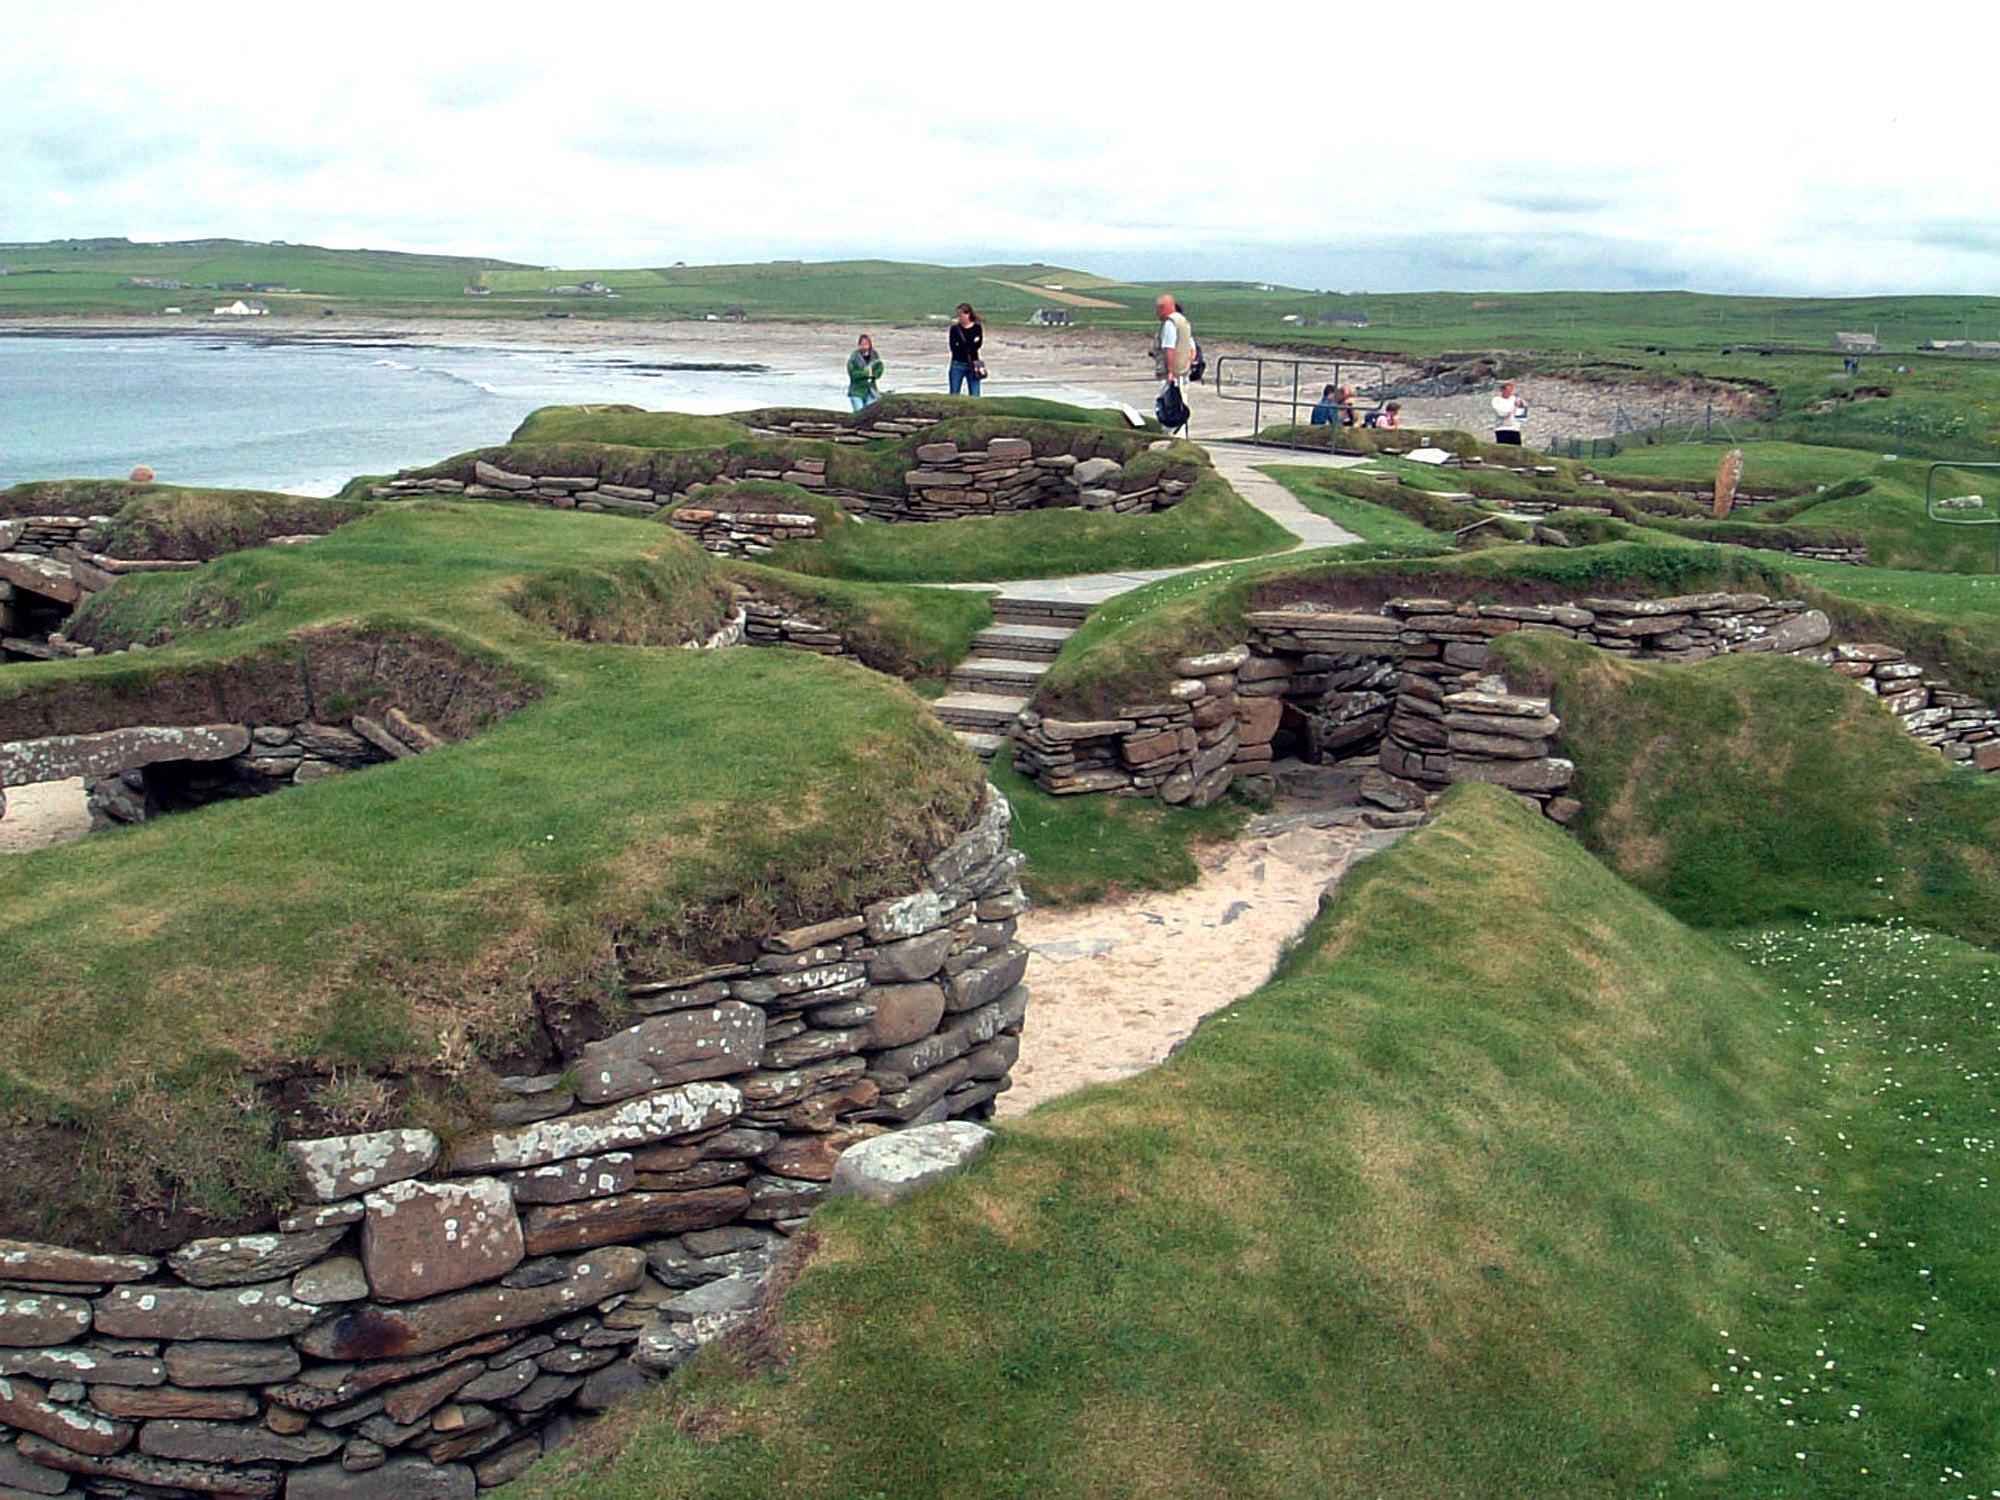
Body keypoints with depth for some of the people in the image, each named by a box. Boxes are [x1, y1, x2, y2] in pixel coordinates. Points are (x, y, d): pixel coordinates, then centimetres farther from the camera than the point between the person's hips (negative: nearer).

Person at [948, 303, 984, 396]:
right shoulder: (955, 328, 1)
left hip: (972, 365, 0)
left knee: (975, 396, -2)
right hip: (957, 365, 0)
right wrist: (971, 344, -12)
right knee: (954, 395, 1)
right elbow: (953, 347, -9)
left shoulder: (977, 328, 1)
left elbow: (978, 344, -11)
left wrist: (961, 346, -12)